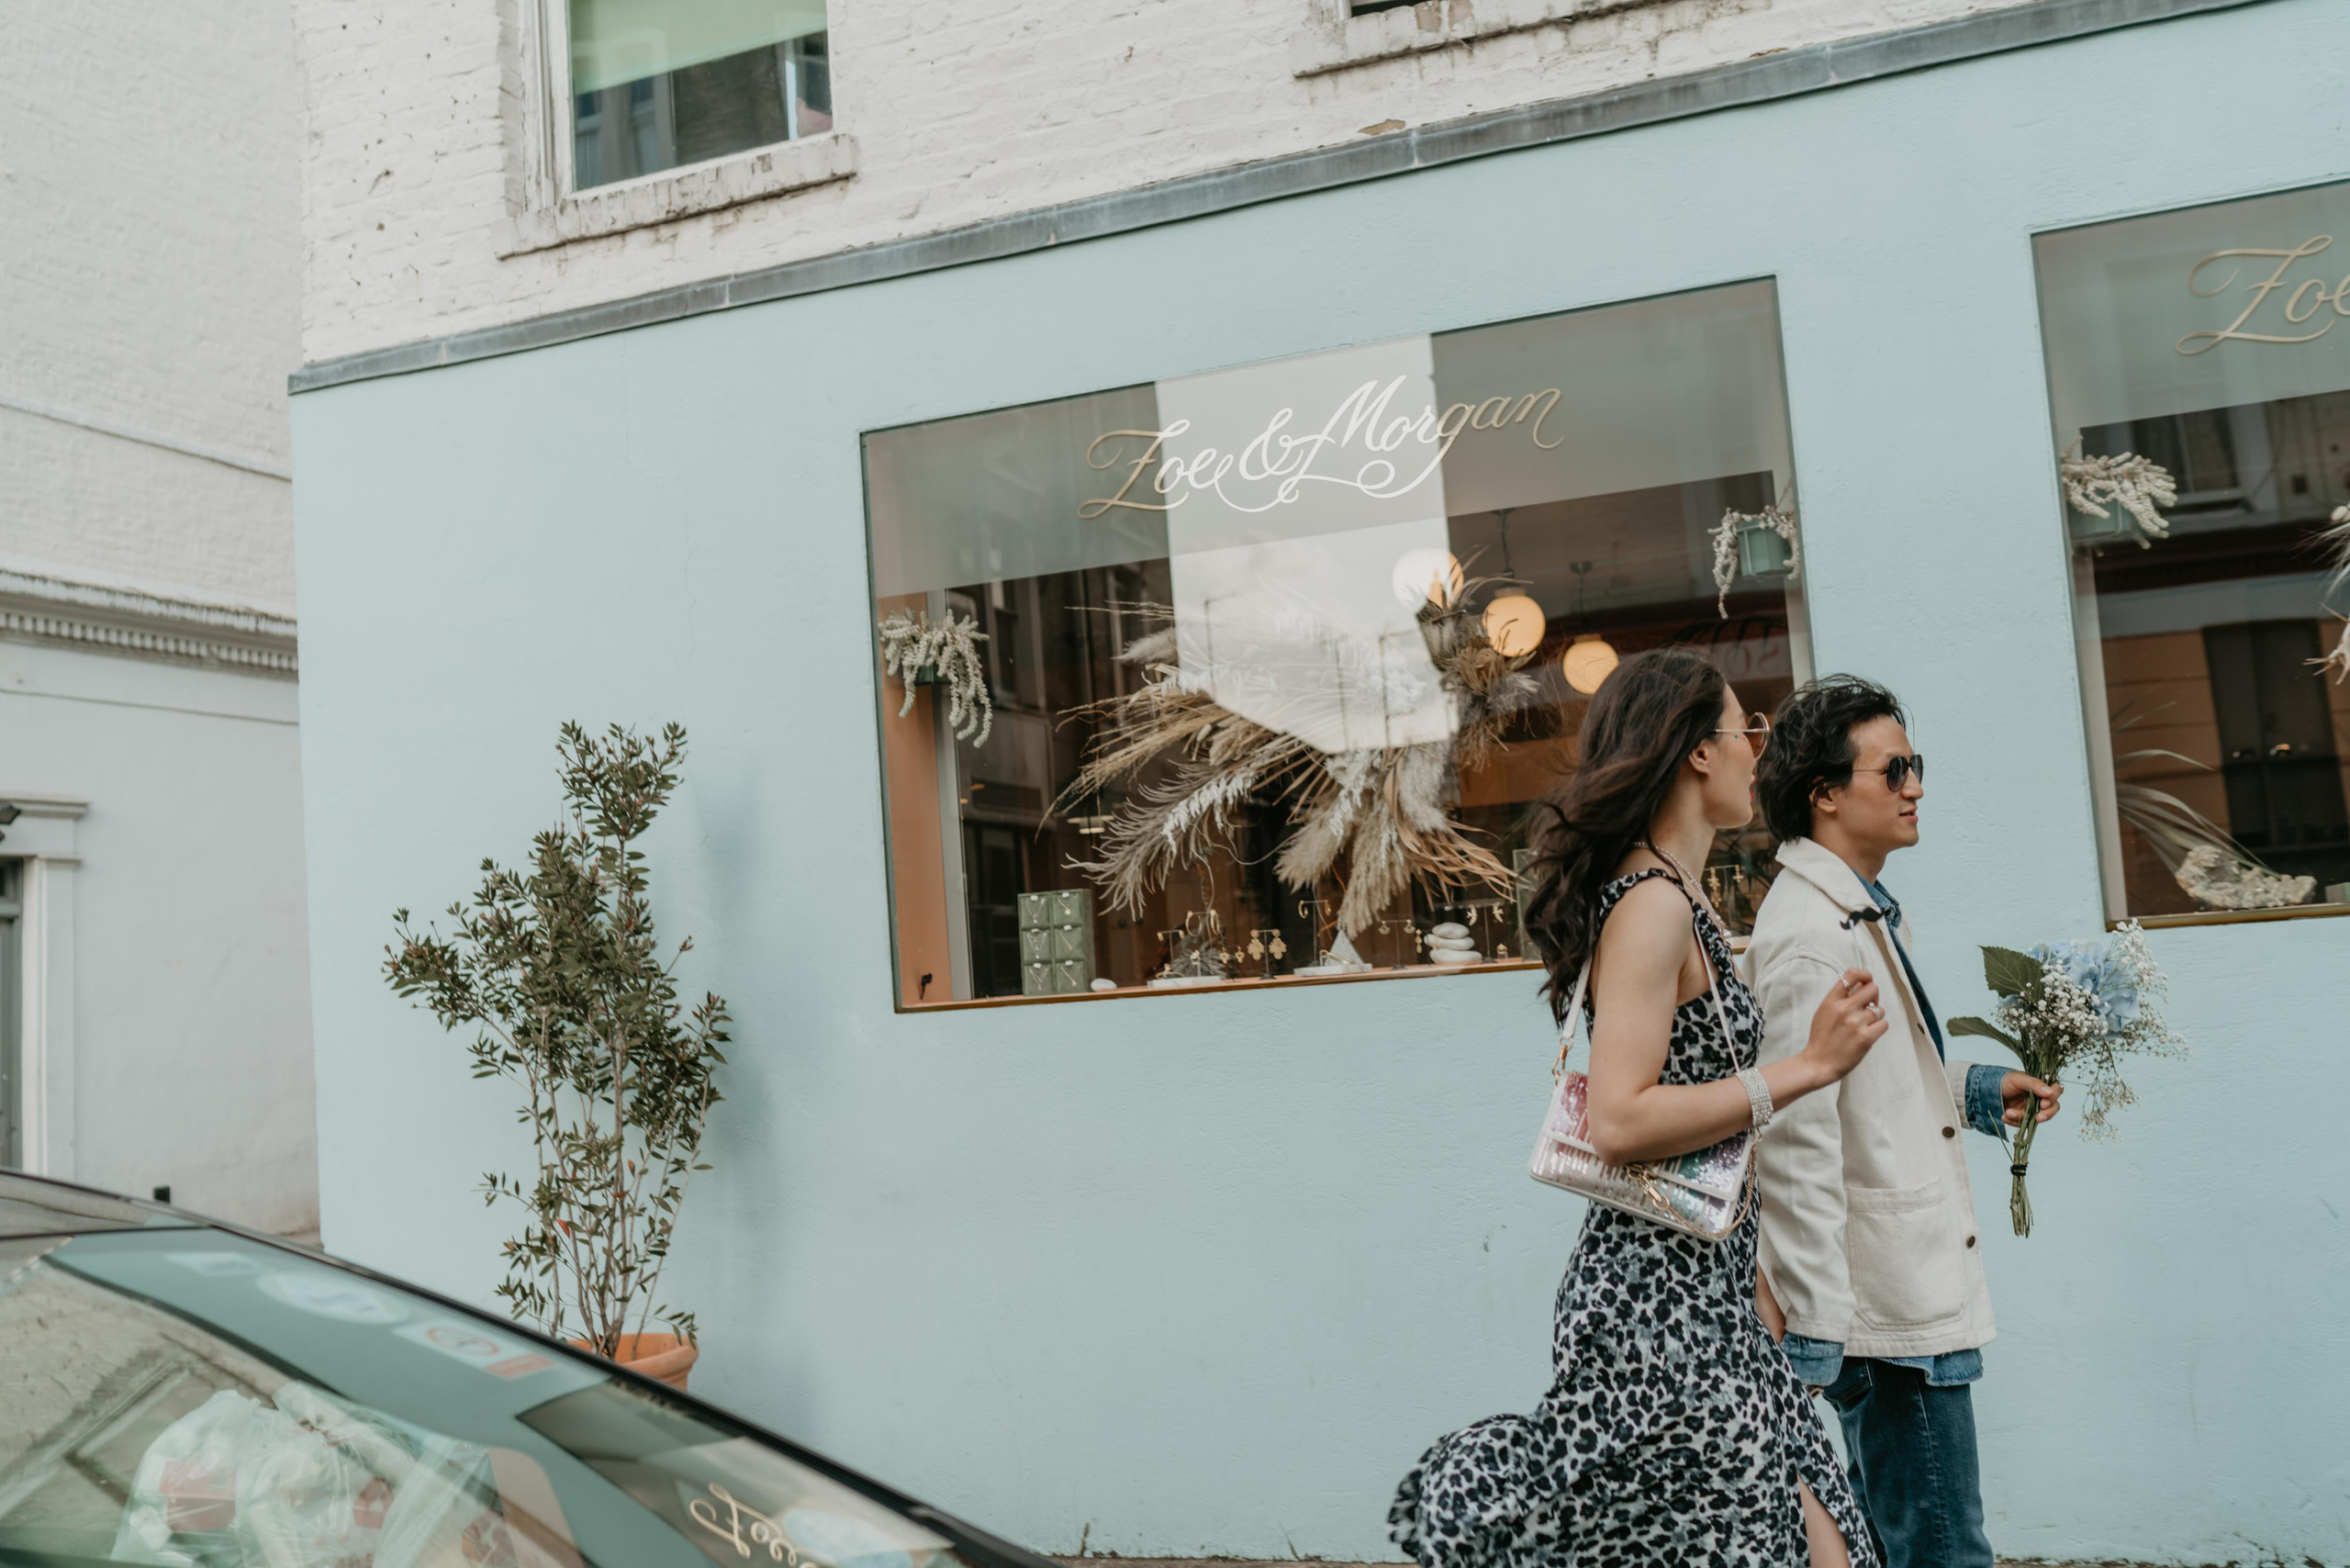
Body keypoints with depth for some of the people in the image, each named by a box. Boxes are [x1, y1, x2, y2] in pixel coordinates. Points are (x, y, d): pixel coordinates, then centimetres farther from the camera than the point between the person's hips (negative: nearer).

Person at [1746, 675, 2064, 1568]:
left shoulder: (1872, 913, 13)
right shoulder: (1807, 933, -20)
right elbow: (1797, 1137, -24)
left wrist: (1975, 1092, 12)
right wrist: (1813, 1325, -24)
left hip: (1917, 1284, 10)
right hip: (1887, 1301, -10)